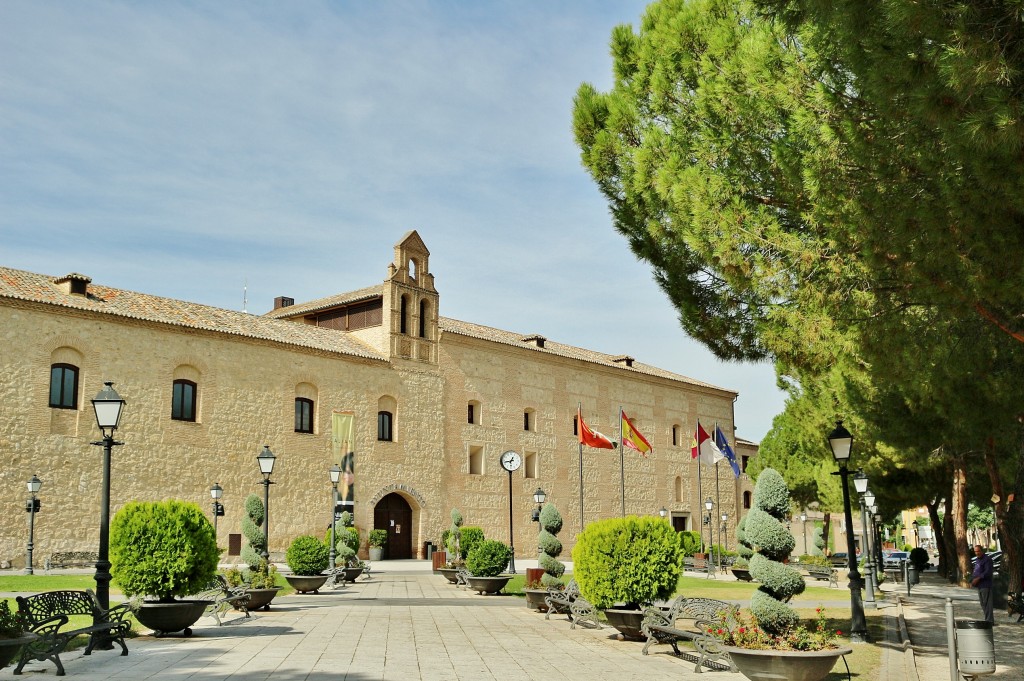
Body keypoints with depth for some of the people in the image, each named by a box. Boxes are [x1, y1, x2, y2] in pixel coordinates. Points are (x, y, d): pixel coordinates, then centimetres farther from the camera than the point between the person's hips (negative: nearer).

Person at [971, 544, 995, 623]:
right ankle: (989, 619, 20)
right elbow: (976, 572, 25)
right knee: (983, 604, 12)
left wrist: (978, 578, -23)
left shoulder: (987, 559, -9)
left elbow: (987, 572, -19)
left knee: (987, 603, -9)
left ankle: (989, 620, -7)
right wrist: (972, 580, 10)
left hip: (986, 585, -9)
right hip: (979, 586, 9)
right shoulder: (977, 560, 19)